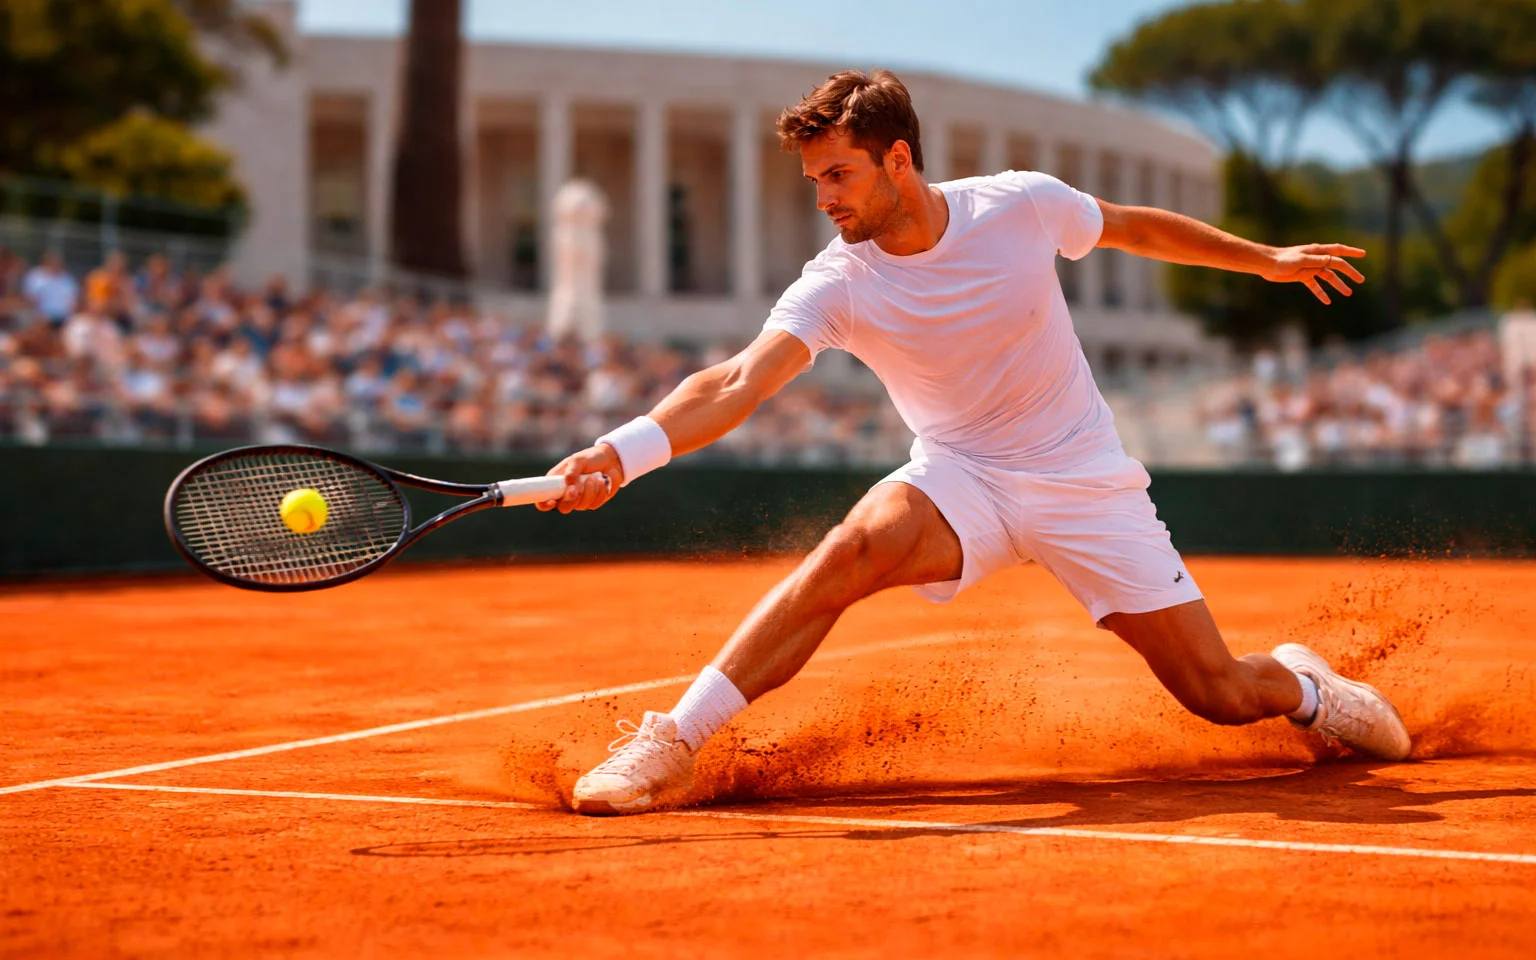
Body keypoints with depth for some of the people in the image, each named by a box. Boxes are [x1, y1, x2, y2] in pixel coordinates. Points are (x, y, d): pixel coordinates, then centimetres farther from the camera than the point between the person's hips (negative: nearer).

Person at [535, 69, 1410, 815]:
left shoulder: (1024, 204, -13)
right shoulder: (838, 286, -17)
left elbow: (1134, 227, 8)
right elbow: (737, 384, -31)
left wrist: (1267, 259, 18)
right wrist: (624, 451, -48)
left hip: (1088, 486, 1)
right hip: (960, 480, -1)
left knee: (1222, 694, -3)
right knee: (860, 544, -35)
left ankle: (1300, 683, 36)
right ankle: (671, 746, -30)